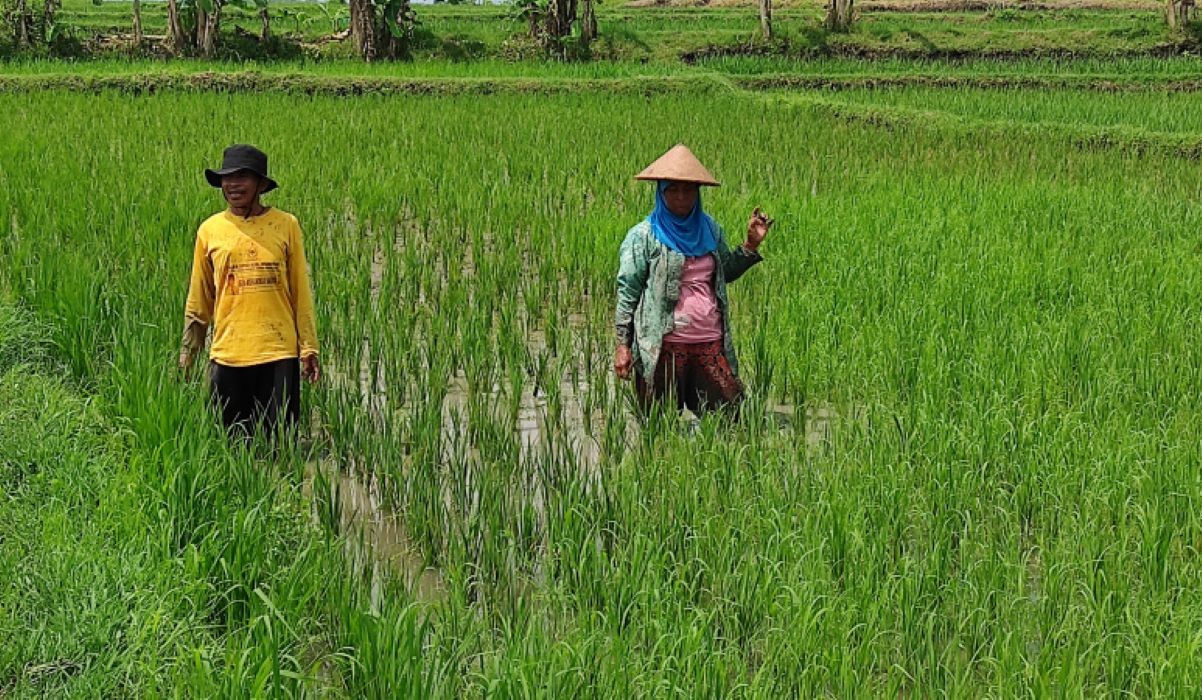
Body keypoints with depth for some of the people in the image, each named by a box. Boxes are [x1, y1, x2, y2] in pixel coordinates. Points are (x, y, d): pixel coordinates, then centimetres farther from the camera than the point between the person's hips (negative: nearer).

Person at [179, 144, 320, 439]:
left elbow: (301, 292, 6)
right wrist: (187, 354, 14)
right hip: (227, 355, 1)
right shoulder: (210, 230, 6)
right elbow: (198, 299, 13)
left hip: (279, 352, -1)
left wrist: (309, 348, 3)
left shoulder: (286, 225, 3)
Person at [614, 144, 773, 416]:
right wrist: (623, 345, -8)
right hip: (663, 346, -4)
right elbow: (627, 292, -3)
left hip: (710, 343, 5)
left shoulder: (710, 230, 13)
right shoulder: (643, 236, -1)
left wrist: (751, 244, 12)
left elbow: (726, 272, 27)